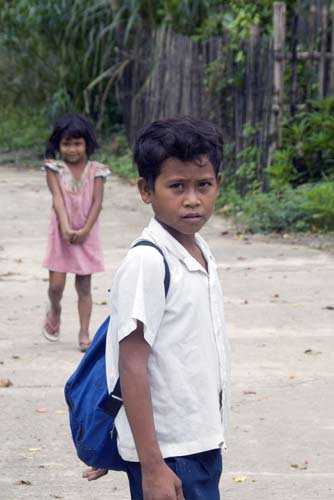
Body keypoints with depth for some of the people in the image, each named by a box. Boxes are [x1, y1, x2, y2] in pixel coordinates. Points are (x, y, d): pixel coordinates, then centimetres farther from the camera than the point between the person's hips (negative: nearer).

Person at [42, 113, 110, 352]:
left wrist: (85, 230, -17)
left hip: (86, 234, 1)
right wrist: (66, 229, -23)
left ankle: (84, 334, 9)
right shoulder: (55, 168, -3)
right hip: (62, 233, -1)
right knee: (56, 284, -3)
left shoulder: (95, 170, -1)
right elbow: (58, 199, -12)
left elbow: (97, 202, -6)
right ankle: (55, 310, 31)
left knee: (84, 285, 4)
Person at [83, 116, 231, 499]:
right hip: (165, 452, -8)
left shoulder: (200, 253, 9)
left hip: (202, 444, 8)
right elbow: (132, 367, -18)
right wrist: (152, 466, -21)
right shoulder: (147, 263, -16)